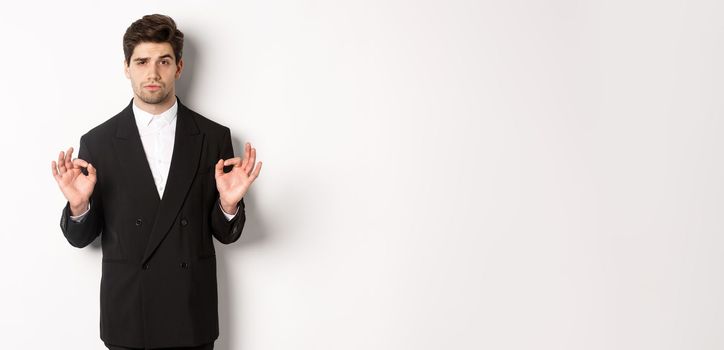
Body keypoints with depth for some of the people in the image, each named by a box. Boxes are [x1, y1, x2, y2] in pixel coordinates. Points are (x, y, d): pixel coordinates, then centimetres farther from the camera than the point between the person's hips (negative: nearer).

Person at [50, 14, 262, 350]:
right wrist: (78, 205, -18)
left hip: (192, 314, 1)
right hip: (126, 317, 0)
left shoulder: (214, 137, -2)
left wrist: (228, 204, -19)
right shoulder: (97, 142, -3)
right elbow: (81, 237, 2)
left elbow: (225, 233, 2)